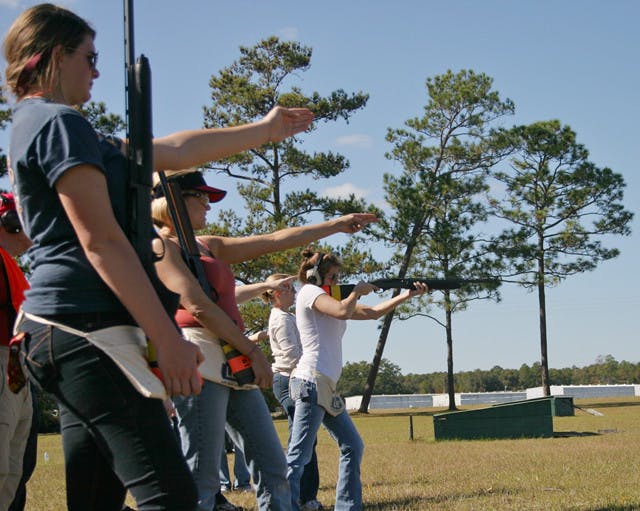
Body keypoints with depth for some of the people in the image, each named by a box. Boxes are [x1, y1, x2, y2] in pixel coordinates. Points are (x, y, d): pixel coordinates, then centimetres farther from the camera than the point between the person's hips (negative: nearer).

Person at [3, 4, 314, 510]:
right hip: (90, 329, -11)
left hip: (55, 332, 11)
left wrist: (264, 129, 33)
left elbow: (174, 149, 27)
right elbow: (100, 241, -17)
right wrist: (168, 339, -19)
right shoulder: (60, 123, -8)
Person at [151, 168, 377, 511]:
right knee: (201, 479, -12)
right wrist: (252, 352, -10)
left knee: (273, 469, 6)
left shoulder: (210, 246, 23)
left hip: (234, 366, 9)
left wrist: (338, 224, 25)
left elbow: (274, 241, 25)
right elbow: (196, 306, -11)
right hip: (198, 361, -9)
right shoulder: (161, 246, -1)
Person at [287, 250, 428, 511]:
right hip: (312, 382, -10)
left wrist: (406, 295, 15)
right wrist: (357, 290, -2)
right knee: (298, 456, -12)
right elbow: (342, 312, -21)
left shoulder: (328, 299, 23)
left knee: (353, 447, 12)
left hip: (326, 386, 10)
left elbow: (372, 312, 22)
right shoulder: (309, 292, -3)